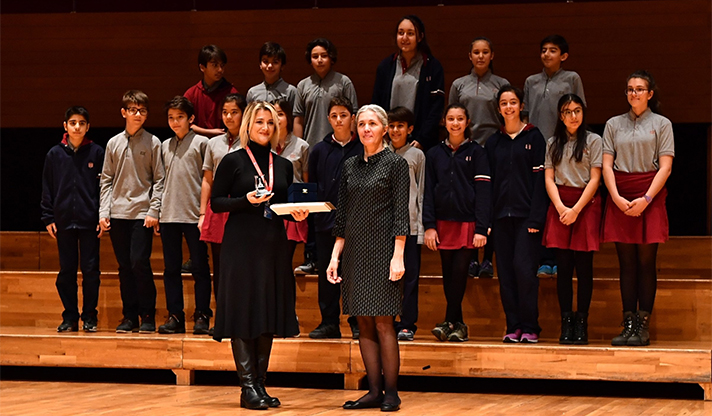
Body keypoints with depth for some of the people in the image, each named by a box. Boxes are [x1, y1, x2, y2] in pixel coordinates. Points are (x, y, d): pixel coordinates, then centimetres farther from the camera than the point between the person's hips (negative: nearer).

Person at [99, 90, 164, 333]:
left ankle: (147, 316, -1)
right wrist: (103, 212, 4)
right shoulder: (113, 143, 10)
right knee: (124, 266, 6)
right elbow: (106, 179, 12)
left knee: (139, 262, -12)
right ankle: (130, 316, 13)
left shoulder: (153, 143, 2)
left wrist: (154, 211, -7)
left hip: (142, 213, -3)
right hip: (117, 213, 3)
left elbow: (158, 180, 1)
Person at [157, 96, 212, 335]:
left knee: (200, 267, -1)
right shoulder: (165, 146, 15)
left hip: (194, 215, -5)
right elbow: (161, 180, 18)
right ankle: (175, 316, 10)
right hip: (168, 215, 5)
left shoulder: (201, 143, 2)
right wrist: (156, 211, 11)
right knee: (171, 268, 6)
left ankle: (202, 316, 4)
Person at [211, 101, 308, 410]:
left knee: (269, 313, 5)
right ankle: (248, 386, -4)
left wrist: (298, 214, -3)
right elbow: (216, 202, -2)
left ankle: (260, 383, 11)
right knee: (243, 311, -6)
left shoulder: (283, 166, 13)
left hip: (274, 244, 5)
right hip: (241, 244, -5)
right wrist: (246, 201, -18)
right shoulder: (233, 161, 0)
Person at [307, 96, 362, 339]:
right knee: (327, 273, 4)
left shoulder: (362, 150, 3)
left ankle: (357, 323, 7)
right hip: (326, 221, 2)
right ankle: (329, 322, 11)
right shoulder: (319, 151, 10)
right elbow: (311, 187, 13)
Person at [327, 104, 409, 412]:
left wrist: (398, 256, -15)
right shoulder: (350, 166, 13)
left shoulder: (395, 163, -3)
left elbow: (401, 213, -7)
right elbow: (343, 214, 14)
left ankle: (391, 393, -1)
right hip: (355, 249, 6)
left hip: (382, 248, -6)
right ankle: (374, 391, 10)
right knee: (364, 323, 5)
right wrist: (335, 256, 8)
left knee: (383, 323, -7)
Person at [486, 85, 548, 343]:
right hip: (502, 215, 4)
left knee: (523, 267, -12)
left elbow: (540, 178, -3)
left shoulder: (533, 137, 2)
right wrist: (487, 220, 3)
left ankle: (530, 328, -5)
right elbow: (488, 181, 12)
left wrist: (536, 217, -12)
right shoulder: (494, 142, 14)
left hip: (526, 213, -4)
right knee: (505, 271, 1)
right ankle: (513, 327, 7)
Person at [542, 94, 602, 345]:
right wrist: (561, 207, -8)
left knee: (584, 266, -3)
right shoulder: (553, 143, 12)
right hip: (560, 204, 2)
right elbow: (549, 178, 7)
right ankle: (566, 323, 1)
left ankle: (581, 324, -1)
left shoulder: (594, 141, 3)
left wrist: (576, 209, -10)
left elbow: (595, 179, -3)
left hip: (586, 204, -2)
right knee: (563, 266, -1)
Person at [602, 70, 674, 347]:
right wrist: (617, 198, -9)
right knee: (626, 263, 1)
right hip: (620, 197, 2)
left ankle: (643, 326, -4)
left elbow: (665, 167, -2)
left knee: (646, 261, -4)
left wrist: (645, 199, -13)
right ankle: (628, 324, 0)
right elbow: (607, 165, 6)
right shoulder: (614, 125, 13)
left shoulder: (662, 124, 6)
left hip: (650, 196, -2)